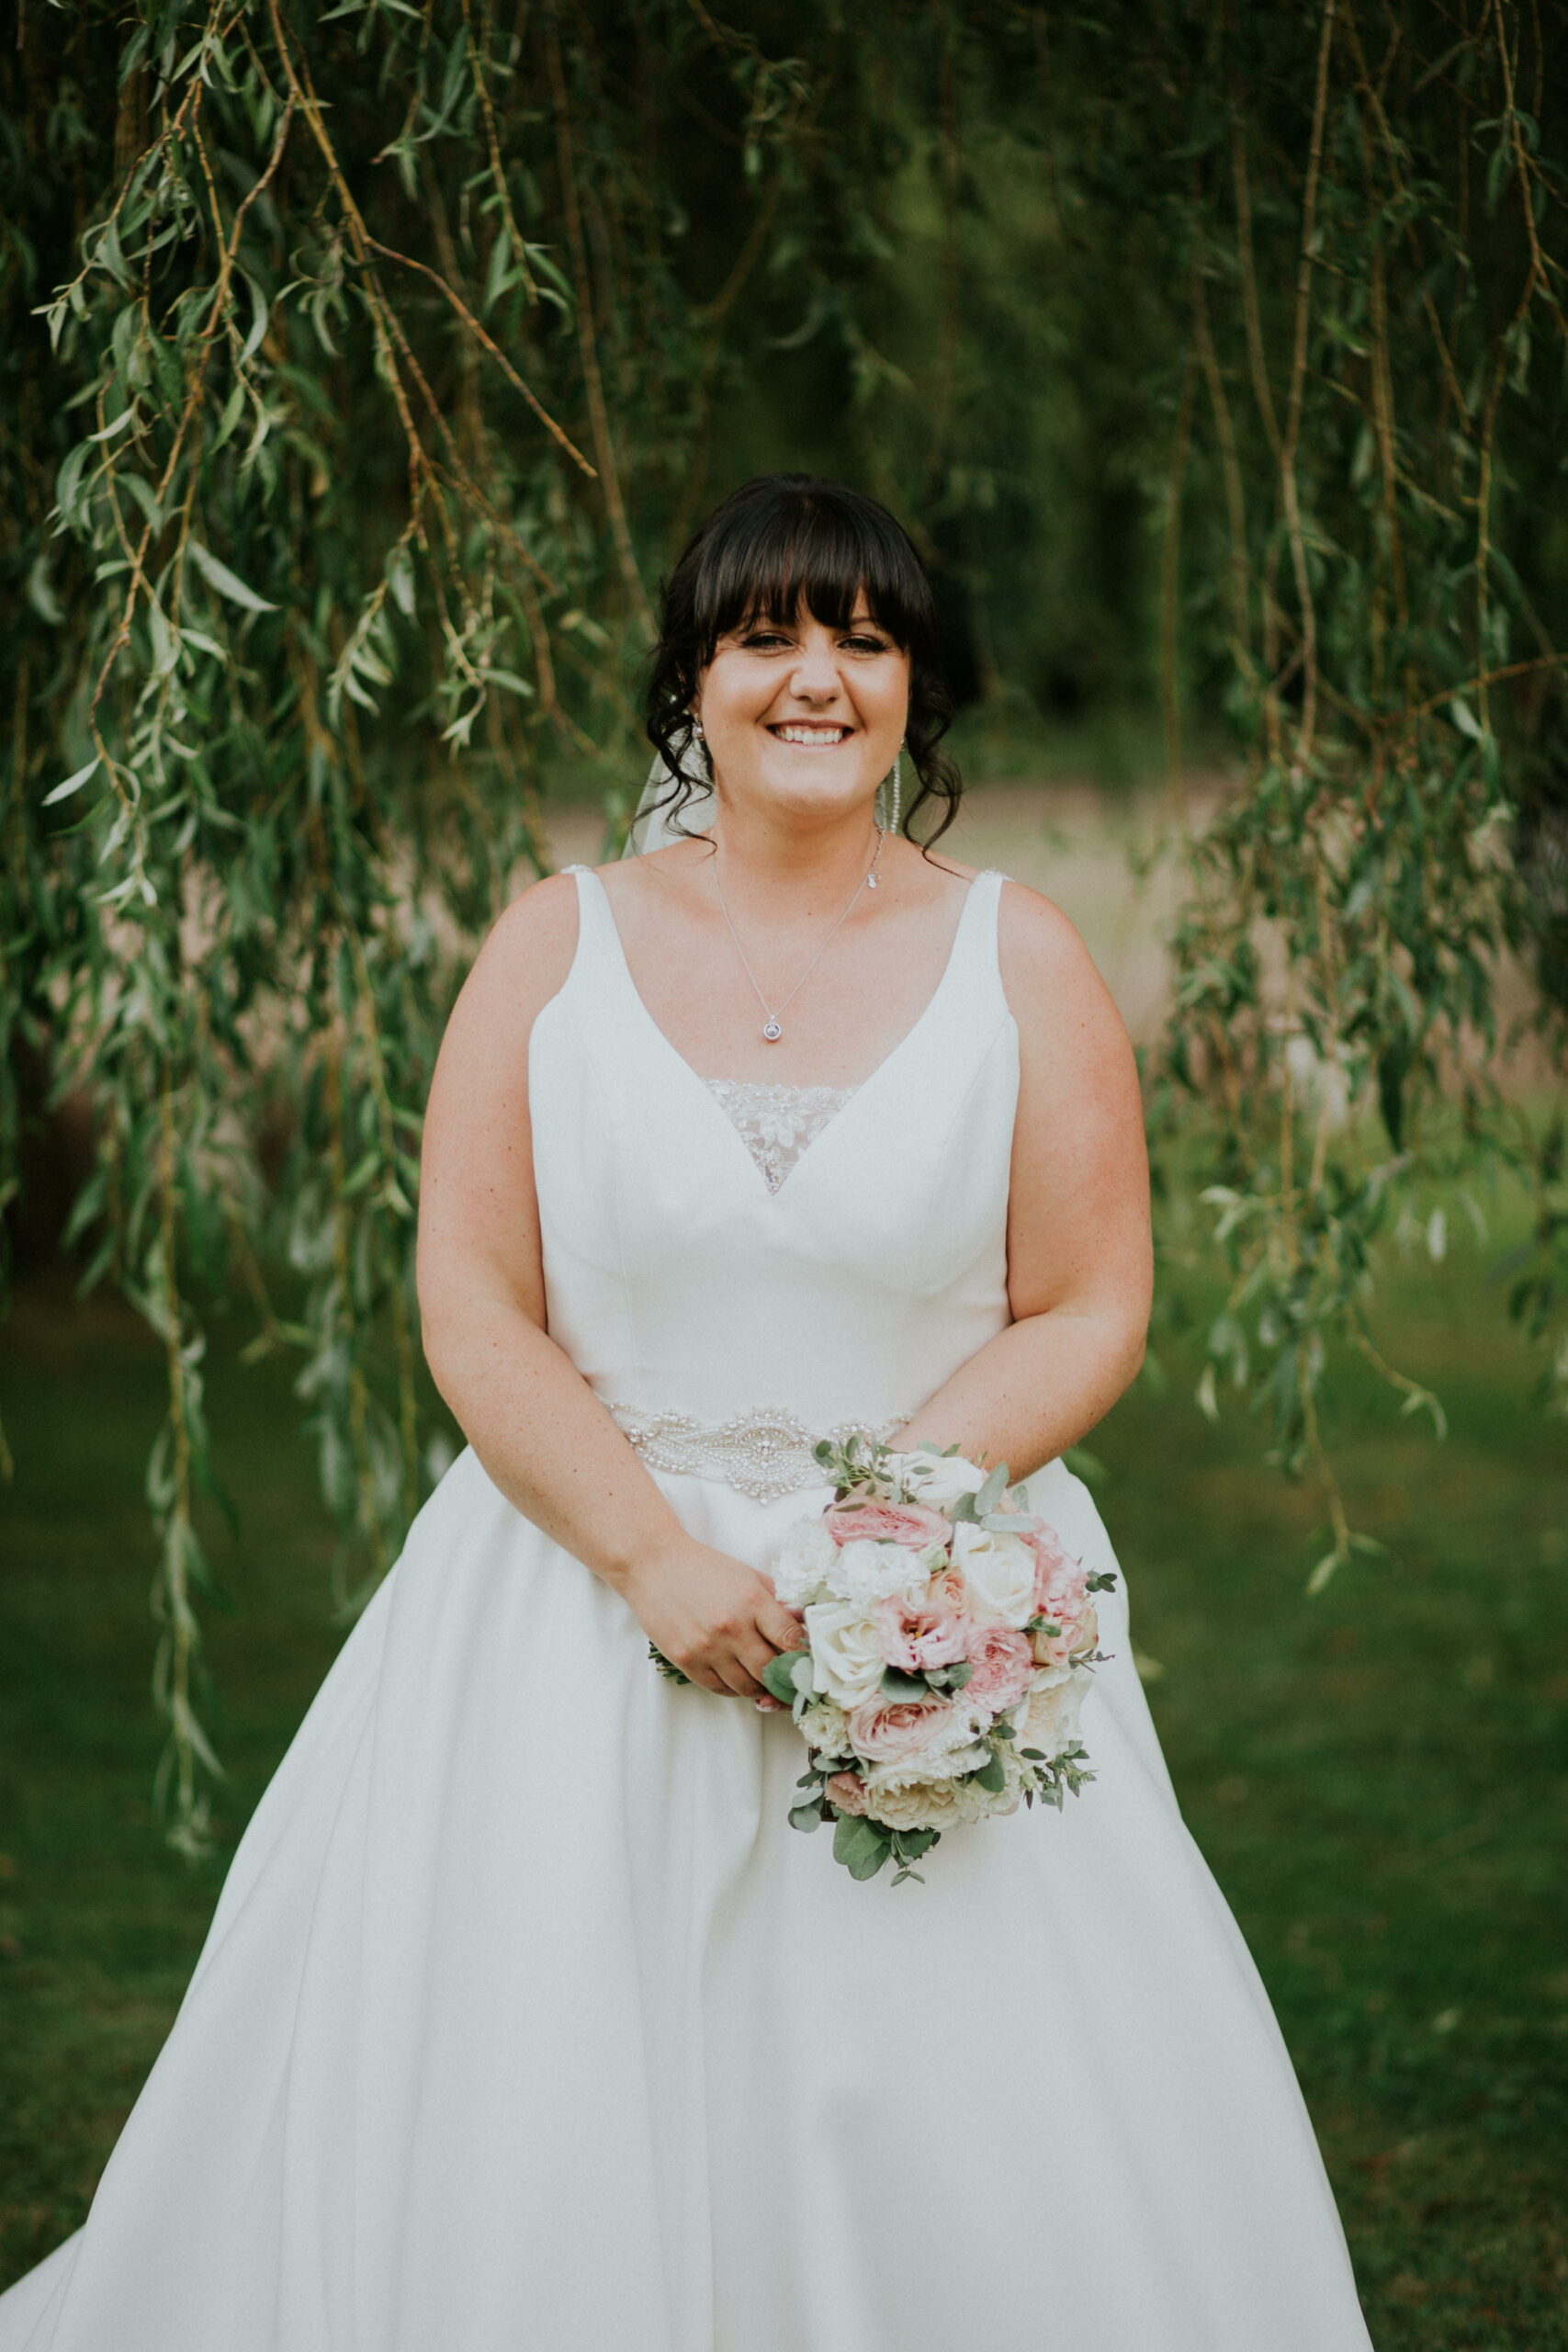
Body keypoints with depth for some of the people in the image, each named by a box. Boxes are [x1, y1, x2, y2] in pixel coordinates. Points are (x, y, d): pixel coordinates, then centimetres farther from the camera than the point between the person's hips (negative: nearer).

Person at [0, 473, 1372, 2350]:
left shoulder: (1020, 962, 3)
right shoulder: (557, 946, 3)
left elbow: (1091, 1315, 0)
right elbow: (470, 1308, -2)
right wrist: (657, 1558, -14)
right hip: (582, 1609, 0)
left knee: (975, 2151, -2)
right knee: (528, 2135, 1)